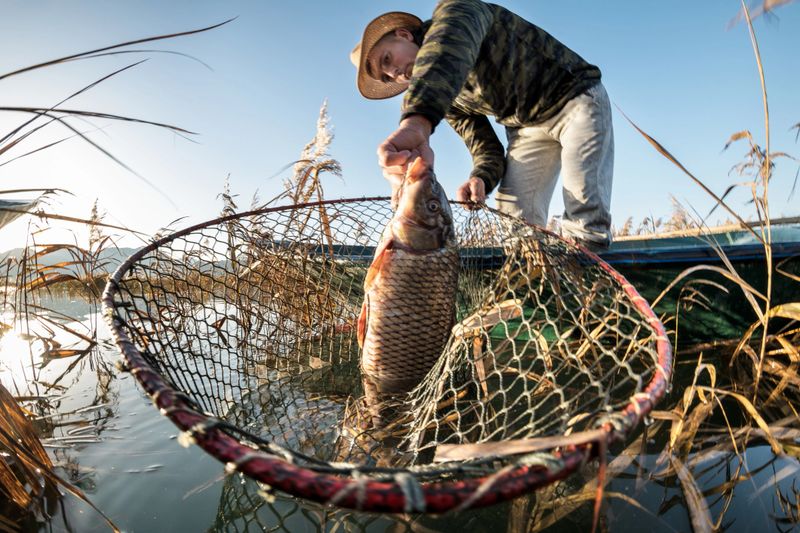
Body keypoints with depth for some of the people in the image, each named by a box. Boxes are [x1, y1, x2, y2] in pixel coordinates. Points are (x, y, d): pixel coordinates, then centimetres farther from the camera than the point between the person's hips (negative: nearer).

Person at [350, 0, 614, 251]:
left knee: (583, 204, -22)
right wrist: (481, 179, -24)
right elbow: (487, 149, 1)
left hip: (576, 97, -6)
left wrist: (416, 121, -63)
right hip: (528, 127, 6)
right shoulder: (449, 100, 1)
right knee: (515, 219, -8)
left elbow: (452, 45, -44)